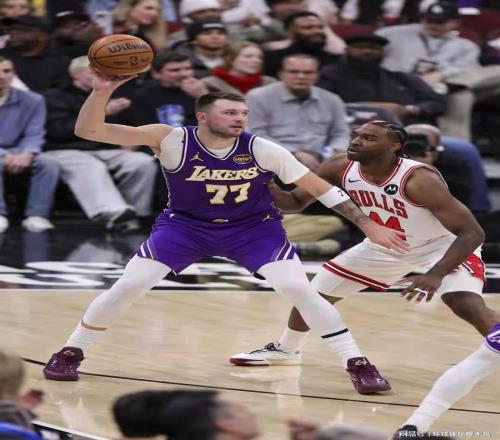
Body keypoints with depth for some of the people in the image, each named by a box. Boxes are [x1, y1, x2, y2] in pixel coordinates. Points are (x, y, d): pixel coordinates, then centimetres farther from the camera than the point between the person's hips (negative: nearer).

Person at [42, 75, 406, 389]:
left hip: (255, 229, 0)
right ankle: (70, 354, 12)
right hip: (185, 225, 0)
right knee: (126, 288, -8)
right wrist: (103, 91, -45)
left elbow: (321, 188, -11)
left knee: (299, 290, -16)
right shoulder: (172, 140, -24)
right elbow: (88, 131, -27)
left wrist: (369, 225, -14)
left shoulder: (263, 150, -22)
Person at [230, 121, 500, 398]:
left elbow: (472, 233, -37)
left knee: (468, 305, -33)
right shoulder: (341, 168, -20)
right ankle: (285, 350, 39)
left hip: (444, 246, -6)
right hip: (385, 246, 6)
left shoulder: (420, 180, -37)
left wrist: (436, 275, -50)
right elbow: (296, 202, -5)